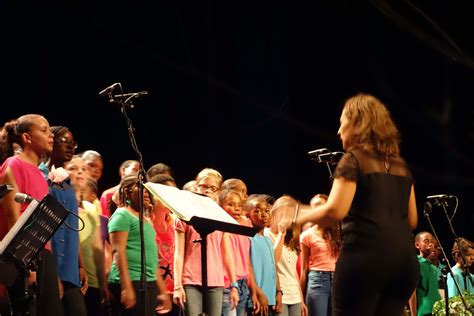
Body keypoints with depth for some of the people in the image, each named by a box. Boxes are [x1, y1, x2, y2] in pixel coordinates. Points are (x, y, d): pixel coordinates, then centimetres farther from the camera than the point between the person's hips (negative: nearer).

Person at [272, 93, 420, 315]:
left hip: (366, 256, -7)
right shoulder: (400, 165, 20)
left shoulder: (353, 159, 0)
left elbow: (335, 211, -12)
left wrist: (299, 215, 4)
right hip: (405, 260, 7)